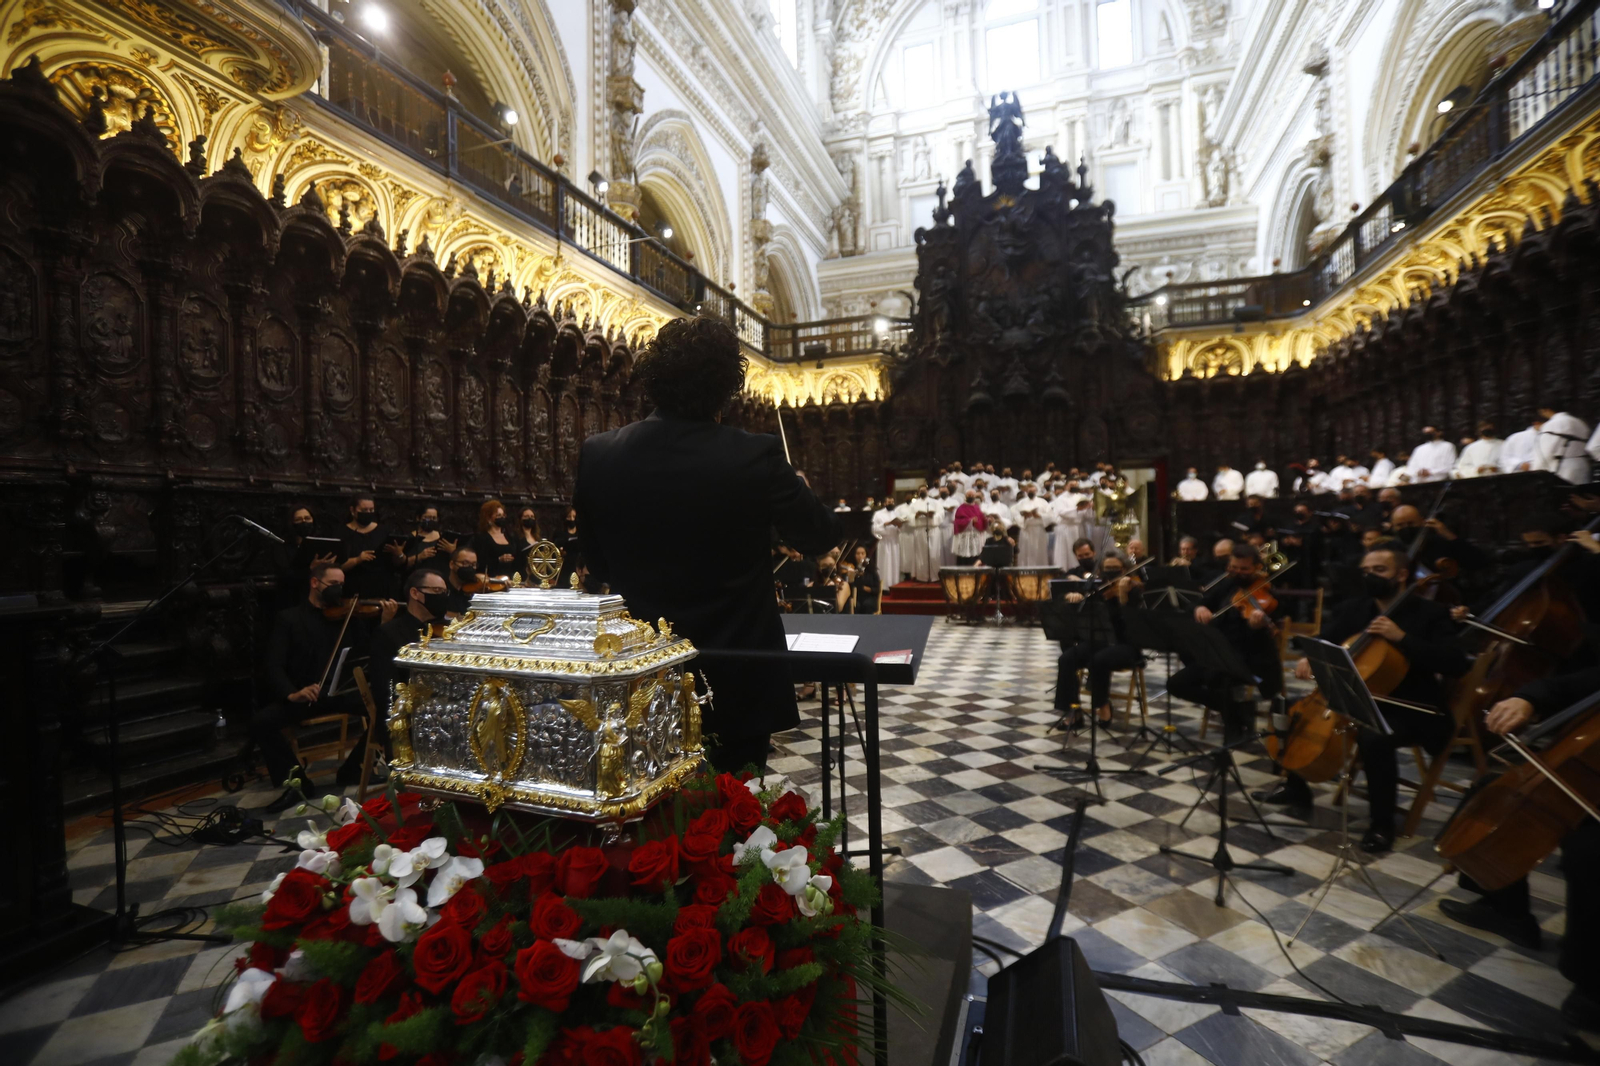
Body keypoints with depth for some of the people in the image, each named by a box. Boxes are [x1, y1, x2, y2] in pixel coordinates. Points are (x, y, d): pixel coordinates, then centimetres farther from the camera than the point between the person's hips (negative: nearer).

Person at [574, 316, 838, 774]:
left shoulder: (597, 454, -9)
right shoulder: (755, 457, -19)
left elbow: (596, 562, 3)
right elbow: (820, 537, -4)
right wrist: (801, 491, 16)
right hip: (737, 684, -3)